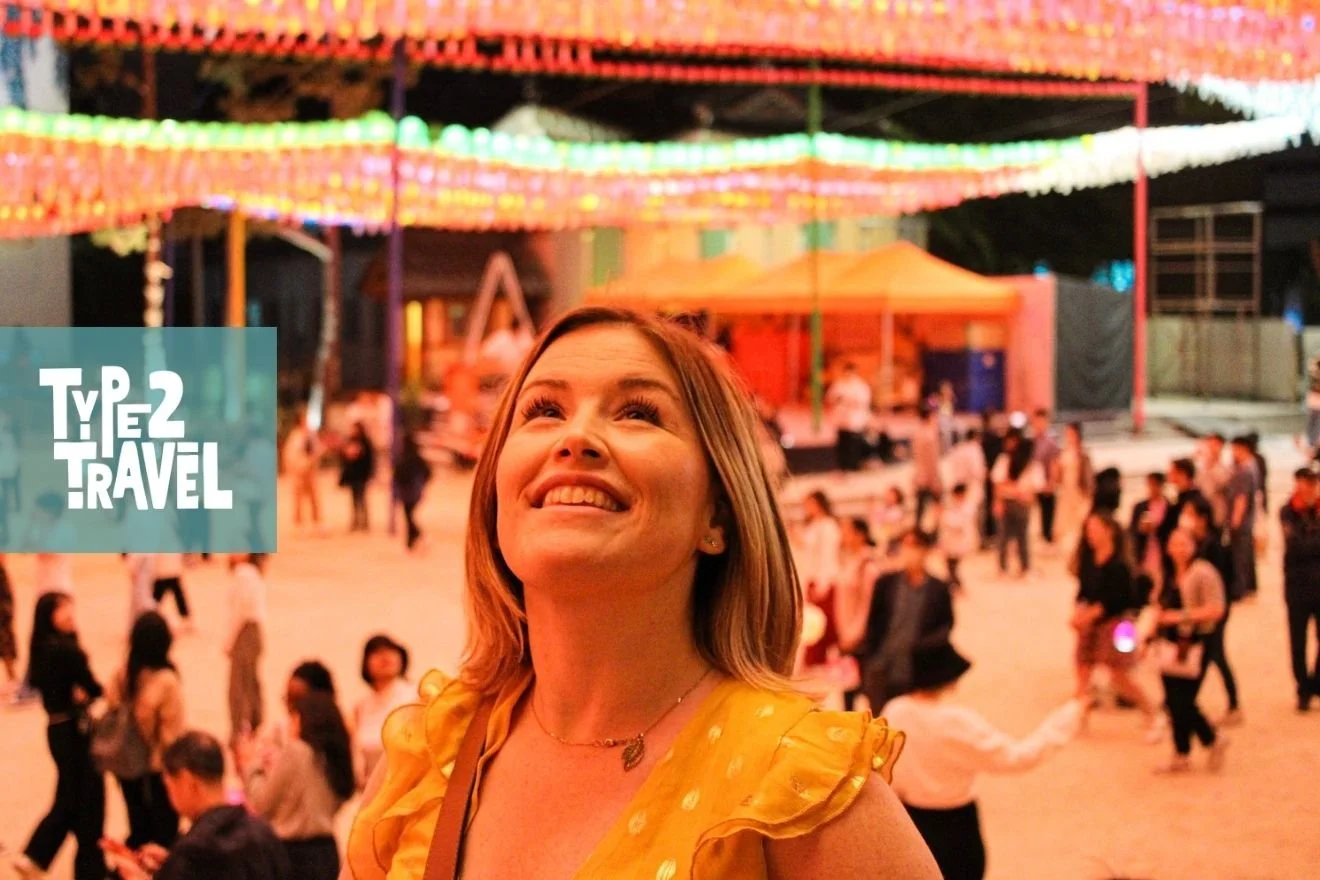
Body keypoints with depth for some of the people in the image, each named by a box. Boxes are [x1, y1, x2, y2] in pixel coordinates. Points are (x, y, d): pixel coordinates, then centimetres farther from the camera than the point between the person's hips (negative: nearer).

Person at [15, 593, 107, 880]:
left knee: (68, 800, 19)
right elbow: (92, 688, -17)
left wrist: (77, 693, -7)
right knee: (89, 801, 6)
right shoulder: (66, 649, -23)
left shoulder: (42, 648, 4)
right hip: (75, 730, -8)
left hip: (57, 728, 8)